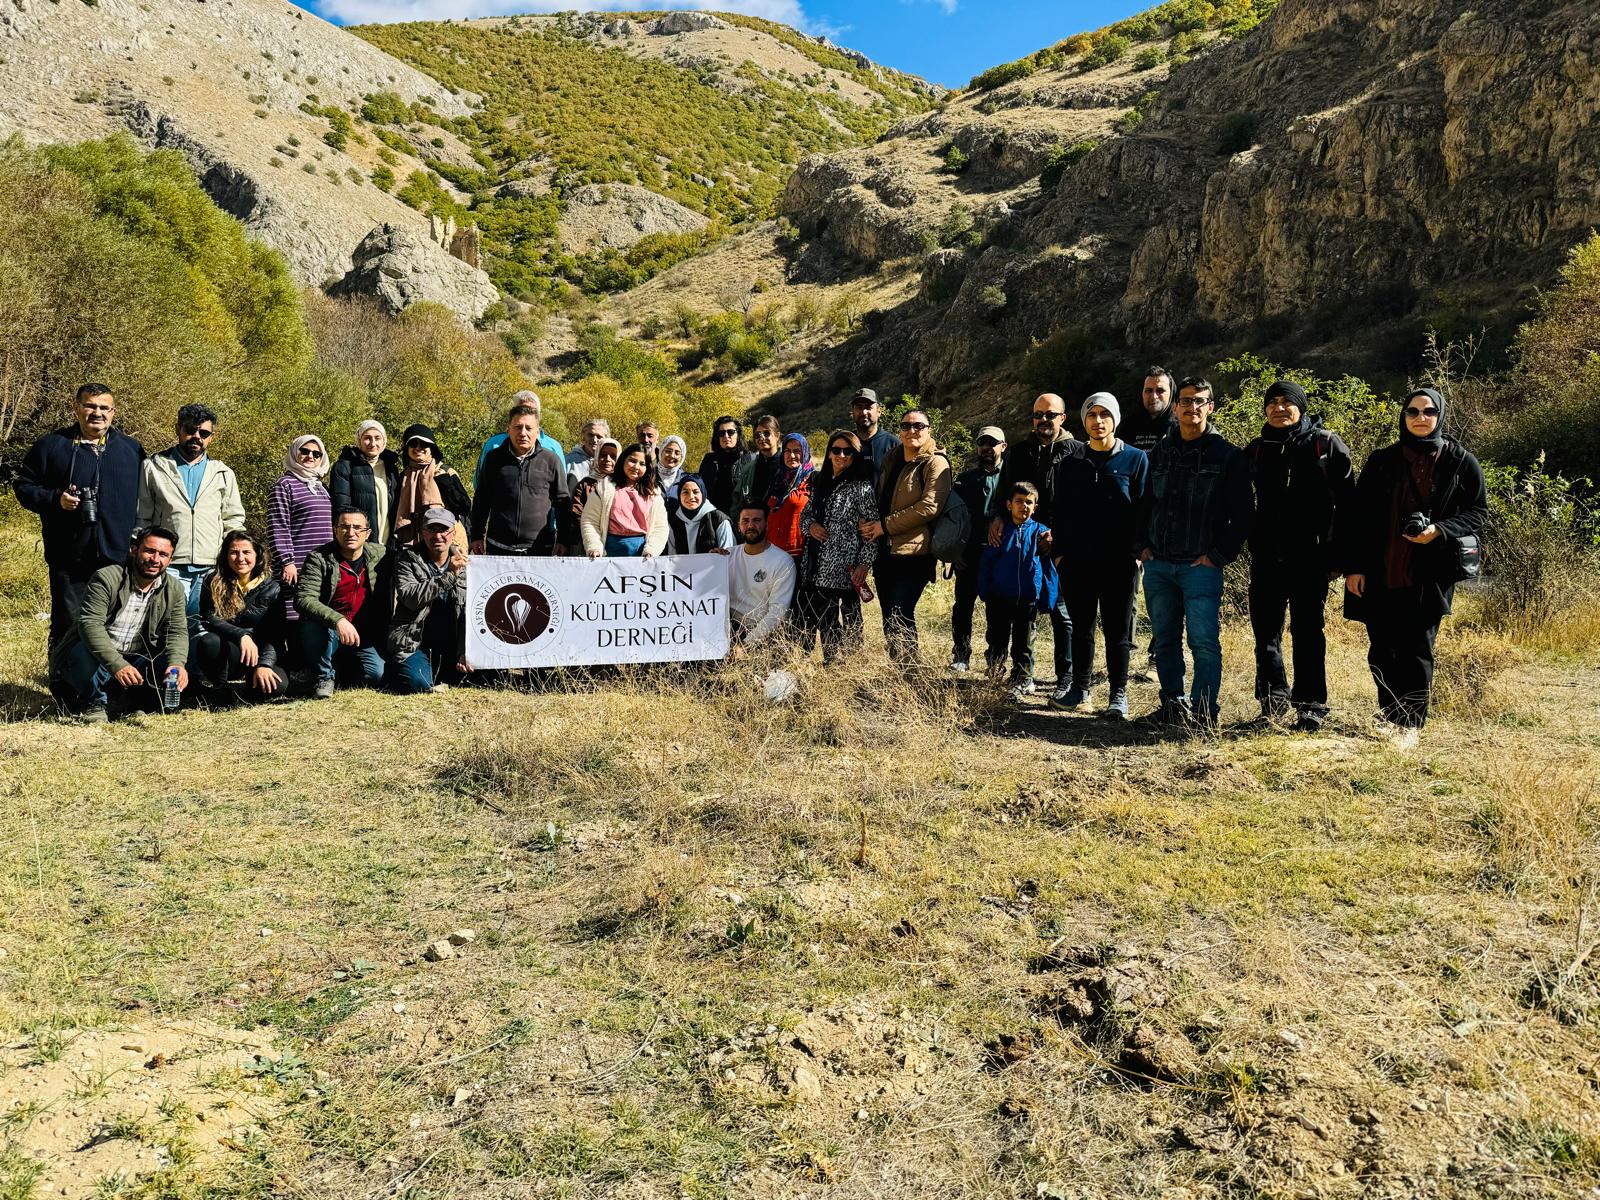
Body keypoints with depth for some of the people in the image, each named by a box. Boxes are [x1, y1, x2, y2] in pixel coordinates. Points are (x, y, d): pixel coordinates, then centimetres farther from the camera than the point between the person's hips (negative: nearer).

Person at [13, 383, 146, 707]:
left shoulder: (131, 449, 12)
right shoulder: (51, 446, 7)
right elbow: (24, 486, 10)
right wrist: (55, 500, -9)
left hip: (119, 557, 1)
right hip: (69, 557, -1)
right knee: (68, 624, 1)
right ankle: (63, 691, 12)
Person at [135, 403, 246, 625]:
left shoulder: (223, 474, 16)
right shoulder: (153, 468, 10)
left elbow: (234, 522, 18)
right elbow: (140, 519, 9)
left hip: (211, 571, 2)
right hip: (167, 568, -2)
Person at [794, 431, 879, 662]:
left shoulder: (861, 487, -5)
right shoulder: (820, 482, 15)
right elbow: (805, 514, 23)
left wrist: (864, 564, -14)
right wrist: (810, 526, 0)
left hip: (842, 569, -6)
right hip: (813, 565, 6)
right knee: (804, 618, 6)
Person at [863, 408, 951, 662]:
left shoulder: (935, 463, -4)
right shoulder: (891, 461, 19)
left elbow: (930, 506, -16)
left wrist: (886, 525, -13)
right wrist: (869, 523, 8)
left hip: (913, 553, -8)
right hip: (885, 551, 8)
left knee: (898, 620, -14)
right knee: (891, 620, 9)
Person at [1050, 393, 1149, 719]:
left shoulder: (1136, 459, 2)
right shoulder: (1071, 463, 10)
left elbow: (1143, 508, -1)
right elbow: (1060, 512, 12)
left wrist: (1137, 551, -9)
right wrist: (1059, 552, 4)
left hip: (1119, 561, -3)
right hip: (1077, 560, 3)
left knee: (1117, 629, 4)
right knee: (1081, 627, 11)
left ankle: (1118, 693, 13)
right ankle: (1080, 688, 22)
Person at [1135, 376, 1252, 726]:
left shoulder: (1228, 455, 0)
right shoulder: (1160, 451, 13)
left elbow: (1241, 515, -2)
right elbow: (1145, 503, 19)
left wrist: (1220, 555, -8)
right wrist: (1143, 546, 8)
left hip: (1201, 566, -4)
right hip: (1157, 565, 5)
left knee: (1204, 641, -7)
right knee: (1165, 640, 11)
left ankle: (1204, 712, 1)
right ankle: (1173, 704, 22)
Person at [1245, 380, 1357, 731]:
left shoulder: (1326, 445, -1)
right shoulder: (1256, 450, 10)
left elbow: (1346, 503, -2)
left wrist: (1338, 556, -5)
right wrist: (1248, 542, 10)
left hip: (1310, 557, -4)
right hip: (1266, 557, 4)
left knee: (1307, 632, 1)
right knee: (1265, 630, 7)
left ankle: (1311, 706, 10)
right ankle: (1274, 701, 20)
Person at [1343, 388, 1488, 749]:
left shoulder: (1461, 463, 4)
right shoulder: (1382, 461, 8)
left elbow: (1479, 514, 6)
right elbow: (1357, 516, 6)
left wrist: (1440, 531, -13)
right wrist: (1354, 566, 0)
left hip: (1430, 575, -2)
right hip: (1381, 574, 2)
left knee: (1417, 649, -1)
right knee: (1382, 651, 6)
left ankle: (1412, 725, 9)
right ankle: (1389, 719, 19)